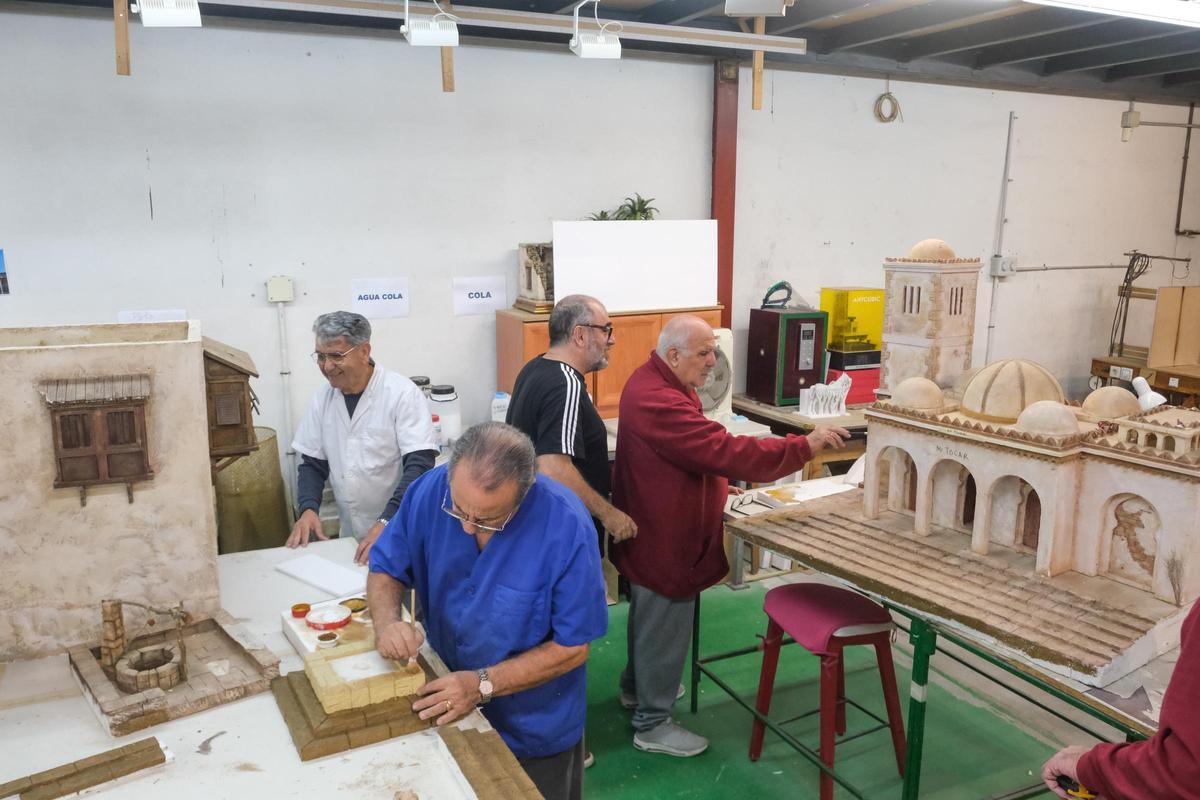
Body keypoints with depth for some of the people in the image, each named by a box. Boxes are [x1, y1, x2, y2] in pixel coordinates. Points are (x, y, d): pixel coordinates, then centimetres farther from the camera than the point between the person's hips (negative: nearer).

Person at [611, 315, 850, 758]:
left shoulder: (656, 383, 4)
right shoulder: (659, 402, -31)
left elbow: (697, 451, 17)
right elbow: (725, 450, -34)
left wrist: (716, 484, 8)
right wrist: (804, 446, -30)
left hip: (654, 525, 11)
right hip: (663, 533, -11)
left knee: (650, 617, 27)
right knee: (664, 627, 4)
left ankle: (637, 687, 46)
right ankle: (652, 724, 21)